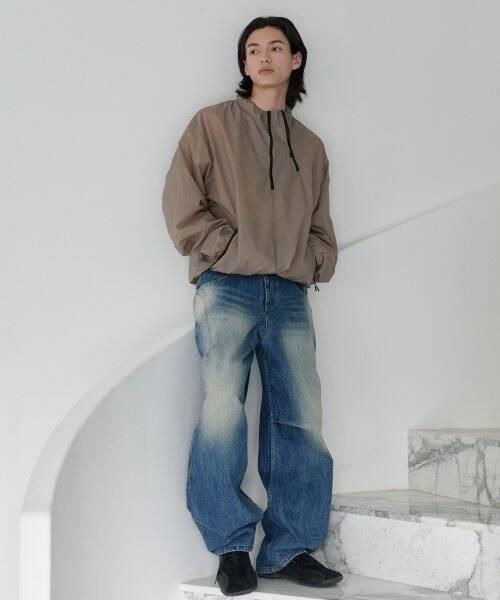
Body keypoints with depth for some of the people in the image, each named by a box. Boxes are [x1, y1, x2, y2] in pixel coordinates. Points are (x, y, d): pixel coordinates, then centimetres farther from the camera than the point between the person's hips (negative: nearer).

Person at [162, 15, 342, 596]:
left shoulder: (310, 146, 22)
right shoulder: (213, 123, 9)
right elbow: (182, 205, -1)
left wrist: (313, 263, 6)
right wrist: (231, 249, -8)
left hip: (292, 295, 4)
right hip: (228, 288, -4)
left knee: (301, 420, -1)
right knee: (223, 413, -15)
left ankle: (289, 548, 8)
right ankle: (233, 546, -2)